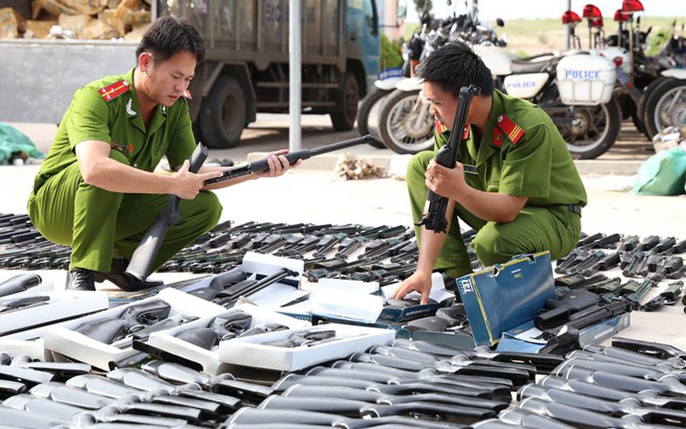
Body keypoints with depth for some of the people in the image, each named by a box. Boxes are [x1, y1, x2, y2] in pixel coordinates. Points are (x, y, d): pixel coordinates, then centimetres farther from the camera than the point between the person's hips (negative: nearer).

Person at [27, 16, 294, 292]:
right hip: (55, 207, -6)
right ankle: (82, 272, -25)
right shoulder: (97, 98, -27)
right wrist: (173, 184, -41)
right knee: (112, 161, -35)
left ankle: (119, 261, 0)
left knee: (206, 207, -12)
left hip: (115, 211, 6)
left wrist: (257, 171, -19)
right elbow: (94, 169, -44)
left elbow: (193, 175, -5)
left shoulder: (176, 106, -5)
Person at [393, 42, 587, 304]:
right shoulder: (449, 124, -12)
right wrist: (423, 271, -23)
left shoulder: (530, 128, -32)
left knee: (491, 242, -38)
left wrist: (461, 191, -54)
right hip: (497, 204, 7)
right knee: (420, 166, -5)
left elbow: (509, 209, -34)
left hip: (553, 218, -7)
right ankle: (454, 276, -6)